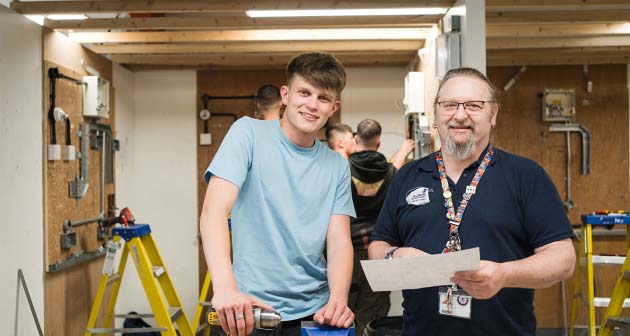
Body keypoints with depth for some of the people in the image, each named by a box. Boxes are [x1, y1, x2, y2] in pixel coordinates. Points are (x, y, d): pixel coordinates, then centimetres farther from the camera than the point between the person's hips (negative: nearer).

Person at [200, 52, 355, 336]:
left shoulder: (337, 166, 6)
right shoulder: (249, 133, -7)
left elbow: (339, 241, 0)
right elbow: (214, 211, -16)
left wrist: (338, 300, -19)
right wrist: (225, 287, -31)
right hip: (253, 310, -3)